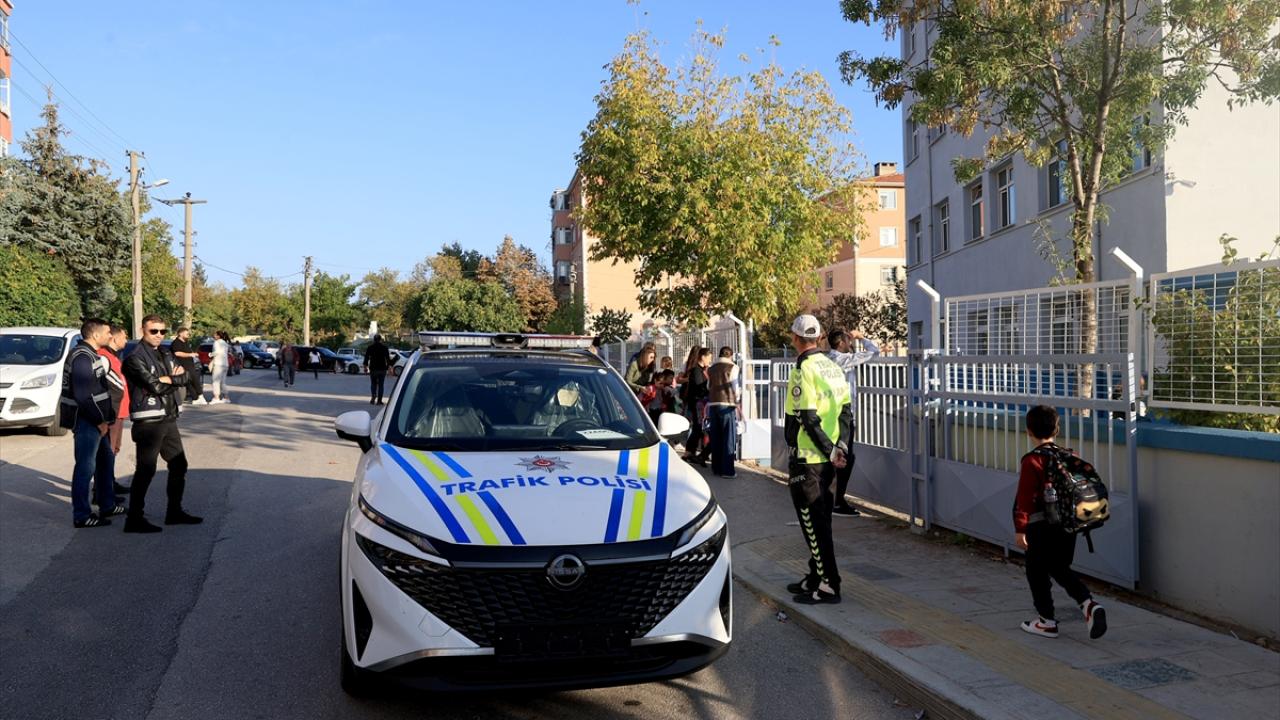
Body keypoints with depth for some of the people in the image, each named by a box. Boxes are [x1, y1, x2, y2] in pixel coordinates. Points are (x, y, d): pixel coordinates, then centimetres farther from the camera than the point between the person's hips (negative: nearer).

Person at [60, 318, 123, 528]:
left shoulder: (89, 354, 14)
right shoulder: (82, 357, -18)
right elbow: (83, 395, -23)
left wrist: (106, 418, 15)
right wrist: (100, 421, -18)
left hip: (96, 420, 11)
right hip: (87, 421, -11)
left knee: (104, 460, 20)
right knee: (86, 467, -5)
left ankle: (107, 505, 33)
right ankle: (81, 516, 2)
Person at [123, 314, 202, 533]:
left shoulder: (166, 355, 15)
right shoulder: (135, 358, -10)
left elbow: (183, 378, 3)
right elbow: (155, 386, -18)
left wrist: (166, 379, -13)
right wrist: (173, 378, -3)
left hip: (169, 419, 9)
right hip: (148, 422, -9)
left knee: (179, 465, 15)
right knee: (146, 470, -6)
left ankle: (174, 511, 27)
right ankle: (134, 519, 1)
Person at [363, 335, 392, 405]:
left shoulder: (370, 348, 2)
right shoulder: (384, 348, 1)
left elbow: (366, 357, 2)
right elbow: (388, 358, 1)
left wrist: (365, 366, 7)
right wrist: (389, 366, 6)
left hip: (373, 368, 1)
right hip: (382, 368, -1)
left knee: (373, 384, 13)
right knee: (381, 385, 4)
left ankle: (373, 397, -8)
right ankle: (379, 400, 1)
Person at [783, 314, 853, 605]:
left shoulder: (804, 371, -16)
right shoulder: (832, 366, 10)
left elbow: (808, 420, -21)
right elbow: (846, 410, 9)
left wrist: (830, 451, -14)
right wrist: (841, 446, 4)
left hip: (807, 459, -8)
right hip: (828, 460, 8)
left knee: (813, 523, -1)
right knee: (820, 520, 17)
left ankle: (828, 586, 2)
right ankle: (817, 577, 28)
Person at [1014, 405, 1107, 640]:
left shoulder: (1032, 461, -15)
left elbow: (1024, 497, -17)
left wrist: (1020, 528, -13)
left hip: (1040, 526, -7)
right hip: (1068, 524, 7)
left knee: (1037, 572, 8)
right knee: (1061, 568, 21)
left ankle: (1047, 622, 16)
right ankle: (1089, 604, 2)